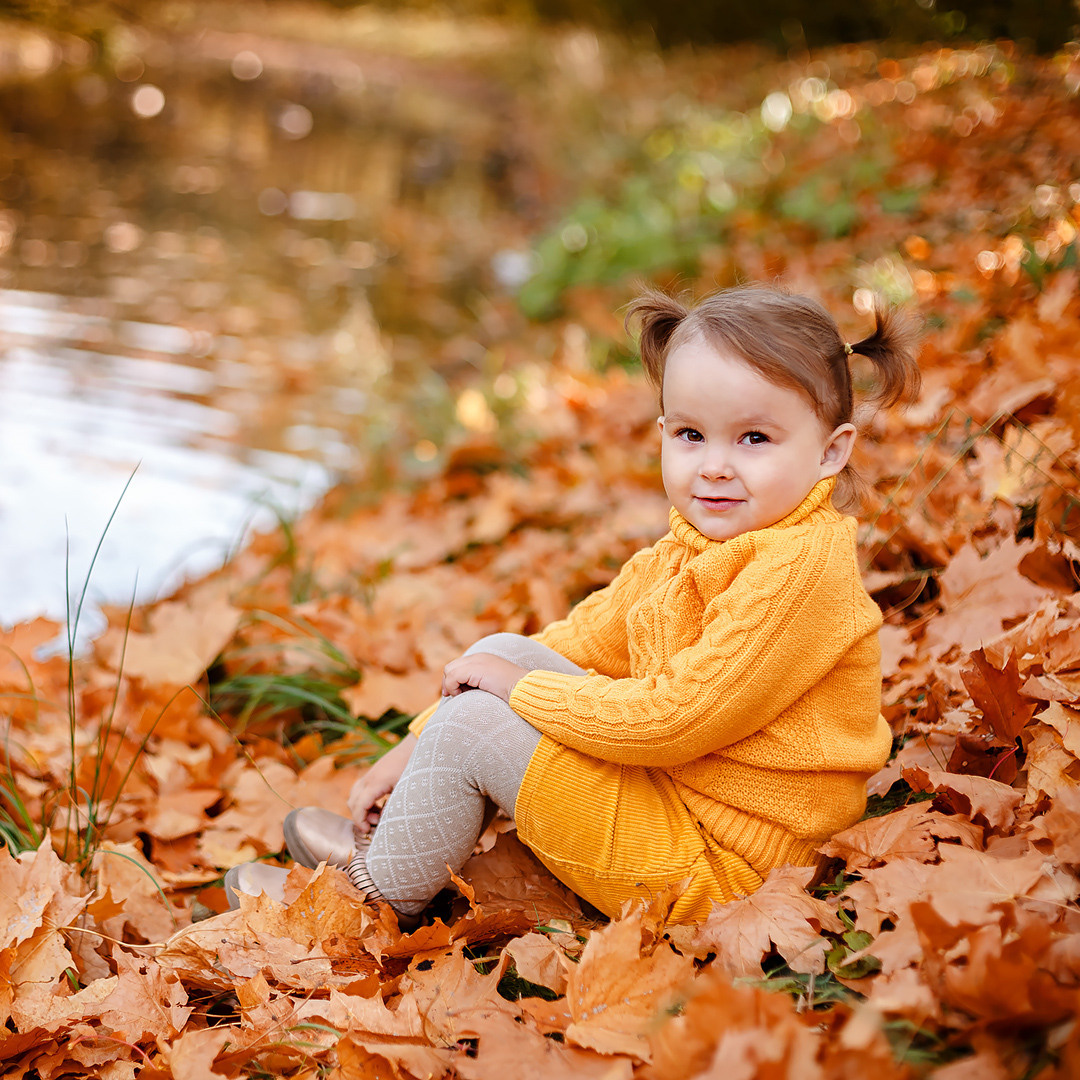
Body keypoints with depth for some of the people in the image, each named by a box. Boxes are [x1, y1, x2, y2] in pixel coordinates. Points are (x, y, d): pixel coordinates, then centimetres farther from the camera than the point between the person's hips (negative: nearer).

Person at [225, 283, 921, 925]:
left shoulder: (803, 568, -24)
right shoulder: (687, 550, 7)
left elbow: (675, 717, -28)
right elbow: (582, 641, 8)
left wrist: (524, 690, -14)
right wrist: (417, 747, 5)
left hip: (718, 864, -9)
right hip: (667, 783, 10)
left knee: (470, 723, -13)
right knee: (499, 652, 9)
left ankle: (383, 896, 12)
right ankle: (386, 838, 21)